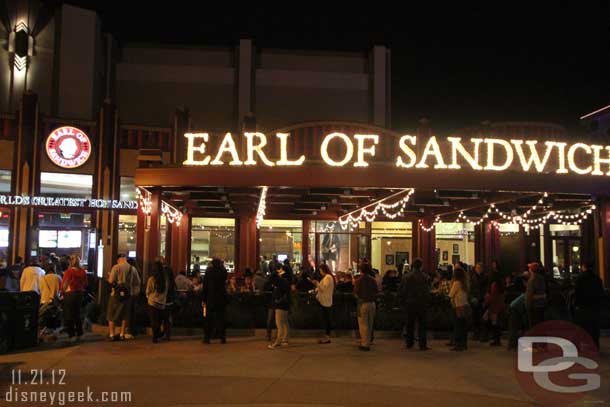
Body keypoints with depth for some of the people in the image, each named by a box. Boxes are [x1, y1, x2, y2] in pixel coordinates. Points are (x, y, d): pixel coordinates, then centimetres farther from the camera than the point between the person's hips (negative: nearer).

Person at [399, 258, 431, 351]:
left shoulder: (407, 277, -3)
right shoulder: (425, 277, -9)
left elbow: (402, 291, -1)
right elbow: (427, 291, -9)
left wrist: (404, 301, 9)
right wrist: (427, 301, 3)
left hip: (410, 303, 2)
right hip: (422, 303, -2)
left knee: (410, 324, 12)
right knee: (422, 324, 4)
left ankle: (409, 344, 16)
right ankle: (422, 345, 1)